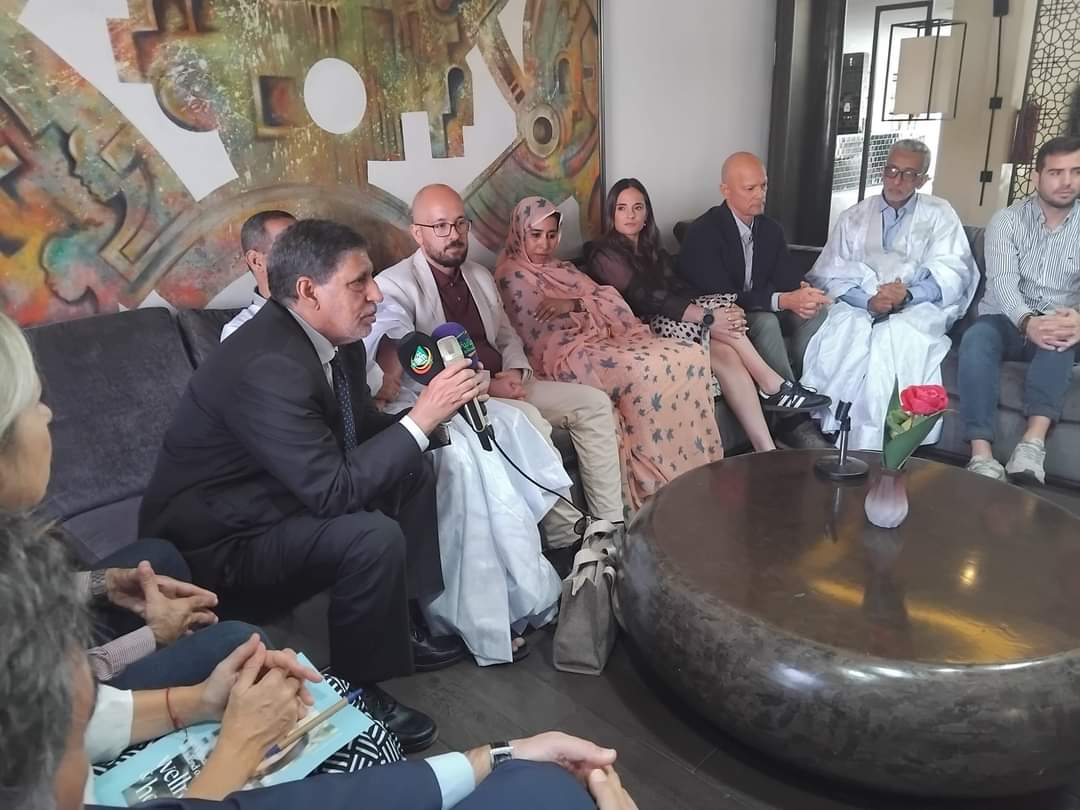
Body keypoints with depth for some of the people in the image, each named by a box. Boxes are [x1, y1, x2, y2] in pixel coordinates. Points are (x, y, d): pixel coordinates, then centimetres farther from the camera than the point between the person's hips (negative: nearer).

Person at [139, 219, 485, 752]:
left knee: (410, 469, 6)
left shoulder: (332, 338, -3)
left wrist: (434, 407, -9)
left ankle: (400, 624, 16)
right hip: (216, 542, -10)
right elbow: (333, 491, -33)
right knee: (373, 536, -28)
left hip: (273, 499, 10)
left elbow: (361, 430, 9)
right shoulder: (268, 367, -31)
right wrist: (421, 417, -27)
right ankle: (355, 691, -4)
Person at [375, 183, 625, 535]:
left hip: (504, 385, 8)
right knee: (528, 418, -34)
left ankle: (609, 527, -5)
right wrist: (484, 385, -22)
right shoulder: (394, 285, -7)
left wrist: (515, 372, -3)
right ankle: (567, 539, -21)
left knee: (593, 403, -6)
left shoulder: (480, 275, 16)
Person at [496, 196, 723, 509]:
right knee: (647, 371, -34)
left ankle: (696, 466, -12)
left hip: (602, 341, 8)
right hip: (567, 354, -8)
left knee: (691, 356, -14)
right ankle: (660, 481, -21)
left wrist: (574, 303, -8)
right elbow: (542, 335, -8)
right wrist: (588, 307, -7)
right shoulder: (511, 276, 4)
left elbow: (609, 302, 11)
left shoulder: (564, 269, 27)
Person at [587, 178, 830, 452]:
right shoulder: (604, 254, -4)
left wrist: (721, 313, -13)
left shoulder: (651, 250, 21)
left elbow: (679, 288, 7)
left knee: (727, 355, -21)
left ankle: (766, 450, -25)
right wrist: (708, 316, -22)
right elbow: (646, 299, -16)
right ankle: (772, 385, -12)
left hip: (669, 324, 7)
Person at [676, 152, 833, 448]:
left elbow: (788, 276, 1)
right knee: (766, 321, -34)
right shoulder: (703, 233, -18)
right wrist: (782, 301, -35)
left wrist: (805, 293, -26)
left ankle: (801, 388, -18)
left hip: (762, 311, 7)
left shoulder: (771, 229, 6)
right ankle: (794, 420, -29)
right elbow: (722, 297, -26)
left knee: (817, 312, -15)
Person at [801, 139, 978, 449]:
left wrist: (907, 295, -22)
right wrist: (869, 301, -17)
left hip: (918, 309, -1)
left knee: (897, 335, -35)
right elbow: (831, 275, 3)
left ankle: (874, 445, -31)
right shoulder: (854, 217, 16)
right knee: (845, 328, -33)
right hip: (859, 307, 2)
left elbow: (952, 275, -1)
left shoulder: (939, 214, 12)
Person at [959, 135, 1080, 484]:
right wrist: (1028, 322, -38)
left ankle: (1033, 442, -46)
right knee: (976, 337, -34)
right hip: (1008, 322, 0)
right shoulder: (1006, 220, 1)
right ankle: (982, 455, -45)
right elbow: (1002, 282, -16)